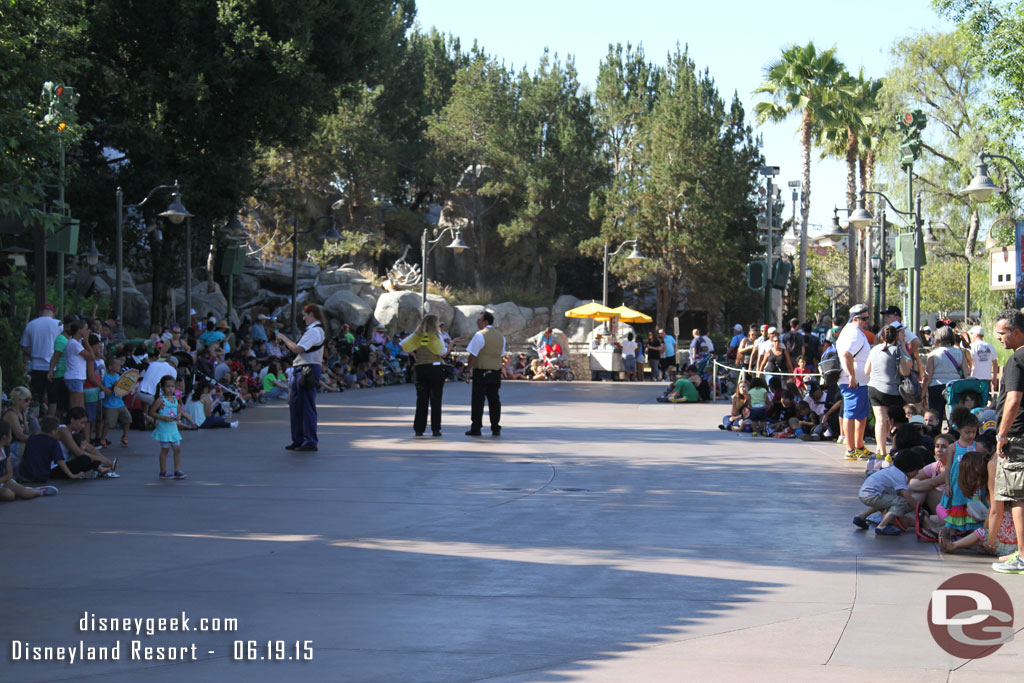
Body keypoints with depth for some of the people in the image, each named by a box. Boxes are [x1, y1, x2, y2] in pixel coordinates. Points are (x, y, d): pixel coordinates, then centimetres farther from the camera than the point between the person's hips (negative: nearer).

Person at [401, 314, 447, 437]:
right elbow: (443, 354, -9)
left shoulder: (417, 335, 5)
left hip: (420, 369, 3)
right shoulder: (435, 335, -6)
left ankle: (419, 429, 4)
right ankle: (435, 429, -1)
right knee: (435, 400, 2)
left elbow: (404, 345, -3)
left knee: (421, 400, 8)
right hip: (435, 369, -3)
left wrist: (413, 355, 7)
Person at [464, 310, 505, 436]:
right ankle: (496, 428, 8)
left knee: (478, 400, -2)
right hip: (496, 371, 6)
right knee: (494, 400, 9)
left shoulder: (480, 335, -11)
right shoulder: (501, 336, 10)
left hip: (481, 371, -6)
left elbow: (473, 355, -12)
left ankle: (476, 428, -2)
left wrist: (468, 371, -7)